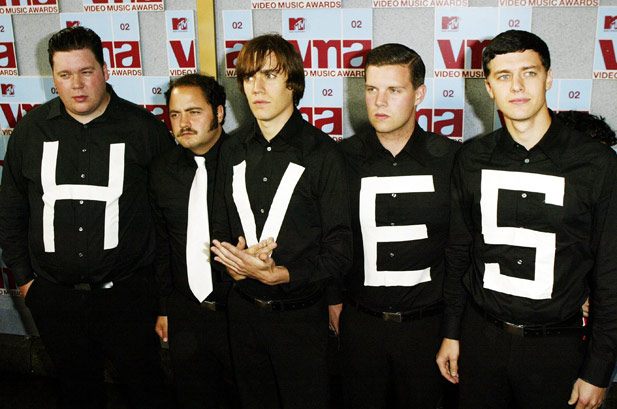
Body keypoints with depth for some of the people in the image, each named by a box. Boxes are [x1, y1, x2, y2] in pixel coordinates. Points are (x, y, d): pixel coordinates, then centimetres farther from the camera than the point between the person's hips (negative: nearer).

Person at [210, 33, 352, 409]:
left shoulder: (322, 152, -11)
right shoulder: (234, 153, 5)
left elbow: (340, 248, -14)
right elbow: (222, 229, 10)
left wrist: (279, 274, -27)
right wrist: (232, 259, -13)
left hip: (301, 316, -4)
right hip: (244, 310, 5)